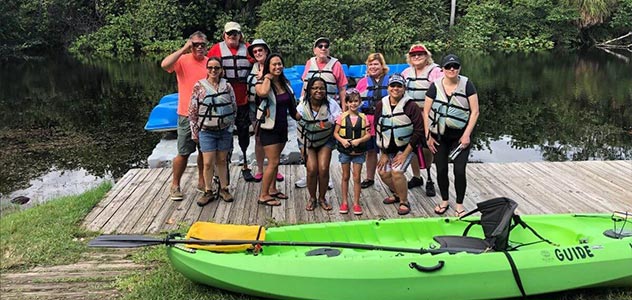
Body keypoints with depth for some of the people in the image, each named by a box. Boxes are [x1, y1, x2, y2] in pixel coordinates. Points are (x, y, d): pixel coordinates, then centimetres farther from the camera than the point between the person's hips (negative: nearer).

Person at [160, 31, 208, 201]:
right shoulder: (182, 60, -7)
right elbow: (165, 65, -26)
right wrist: (184, 49, -21)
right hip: (188, 115, -4)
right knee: (184, 153, 2)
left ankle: (202, 182, 30)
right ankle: (175, 186, 17)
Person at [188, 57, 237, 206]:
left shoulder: (227, 86, 2)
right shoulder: (199, 86, -4)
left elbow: (234, 107, 9)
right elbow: (192, 111, -2)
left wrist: (230, 125, 4)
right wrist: (194, 131, -2)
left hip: (225, 131, 2)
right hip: (207, 131, -2)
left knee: (222, 161, 11)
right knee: (208, 163, -3)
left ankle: (224, 189, 23)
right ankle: (208, 191, 11)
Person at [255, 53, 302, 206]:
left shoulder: (285, 83, 7)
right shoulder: (263, 84, -14)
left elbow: (291, 104, 18)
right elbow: (263, 93, -39)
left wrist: (298, 114, 7)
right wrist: (267, 78, -23)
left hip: (282, 127, 7)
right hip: (269, 128, -7)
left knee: (275, 160, 16)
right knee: (273, 162, -8)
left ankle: (272, 189, 29)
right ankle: (263, 196, 1)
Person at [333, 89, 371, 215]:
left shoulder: (363, 118, -4)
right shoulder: (342, 117, -4)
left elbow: (368, 134, -3)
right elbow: (336, 132, -1)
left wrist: (359, 140, -19)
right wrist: (342, 140, -18)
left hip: (359, 152, 0)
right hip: (345, 151, 0)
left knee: (357, 178, 5)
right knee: (345, 177, 11)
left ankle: (356, 203, 15)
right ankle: (344, 202, 22)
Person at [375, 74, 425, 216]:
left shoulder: (411, 106, -17)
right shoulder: (380, 105, -3)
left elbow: (419, 130, -16)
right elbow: (377, 130, 2)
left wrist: (405, 154, -16)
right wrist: (383, 153, -1)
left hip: (405, 147, -5)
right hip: (387, 148, 5)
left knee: (396, 171, -22)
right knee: (384, 172, -3)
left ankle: (404, 202, -1)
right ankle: (398, 194, 27)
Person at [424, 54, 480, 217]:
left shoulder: (467, 85, -6)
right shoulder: (435, 86, -3)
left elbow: (475, 111, -6)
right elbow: (426, 112, 1)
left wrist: (466, 135, -11)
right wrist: (428, 135, -3)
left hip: (460, 135, -1)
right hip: (439, 136, 2)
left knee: (459, 170, -4)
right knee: (441, 170, 9)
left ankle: (459, 204, 15)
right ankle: (444, 201, 30)